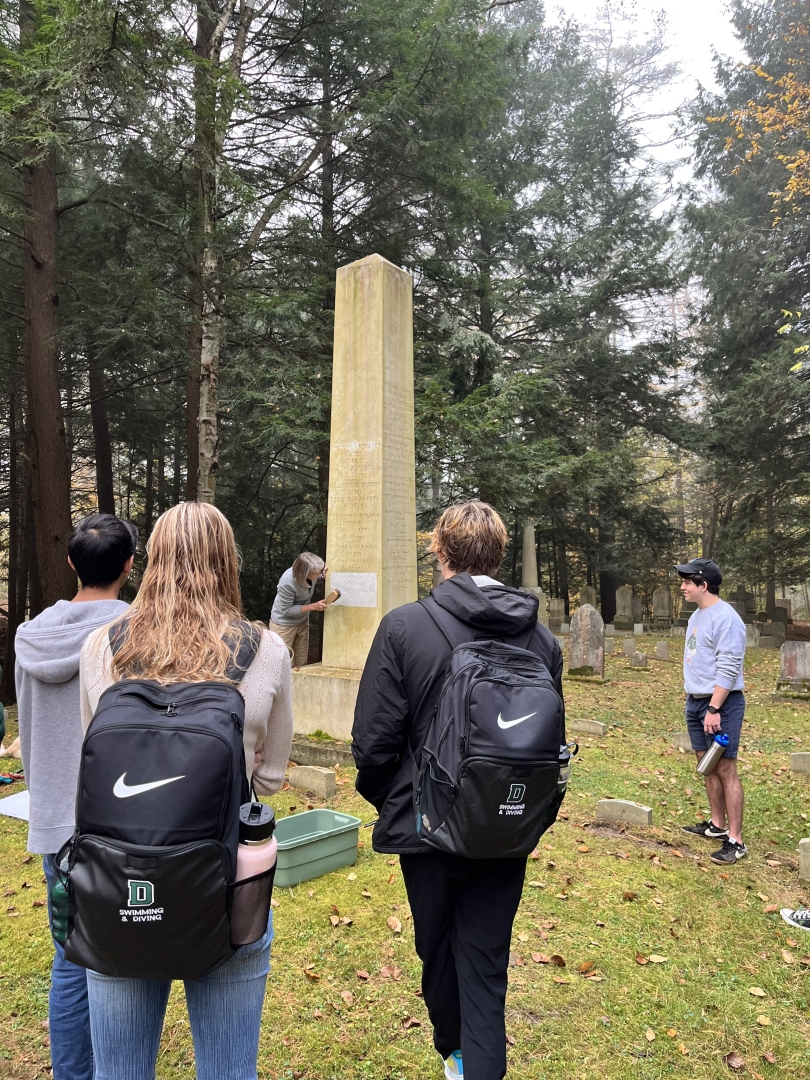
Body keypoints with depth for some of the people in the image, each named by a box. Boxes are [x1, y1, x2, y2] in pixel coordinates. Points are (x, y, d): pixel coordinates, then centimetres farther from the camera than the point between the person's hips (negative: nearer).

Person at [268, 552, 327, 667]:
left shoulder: (312, 572, -19)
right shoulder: (287, 582, -35)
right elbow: (286, 610, -23)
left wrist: (324, 576, -16)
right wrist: (313, 607, -26)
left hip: (302, 622, 6)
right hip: (284, 624, -6)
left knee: (300, 664, 14)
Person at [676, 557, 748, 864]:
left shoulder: (725, 618, -17)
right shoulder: (697, 615, 13)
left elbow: (728, 669, -21)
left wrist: (714, 709, -22)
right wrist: (693, 700, 18)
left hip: (722, 703, -9)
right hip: (696, 701, 9)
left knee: (725, 769, -5)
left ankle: (735, 841, 1)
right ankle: (718, 825, 27)